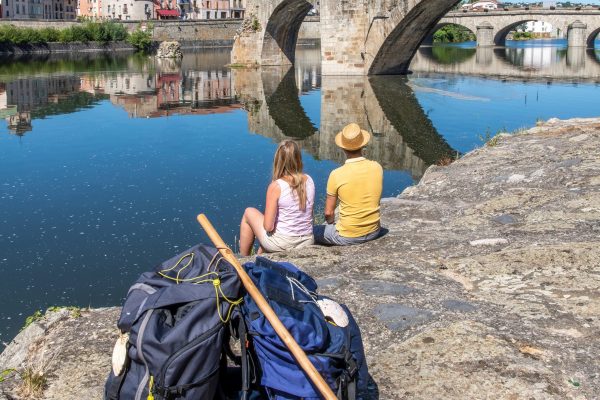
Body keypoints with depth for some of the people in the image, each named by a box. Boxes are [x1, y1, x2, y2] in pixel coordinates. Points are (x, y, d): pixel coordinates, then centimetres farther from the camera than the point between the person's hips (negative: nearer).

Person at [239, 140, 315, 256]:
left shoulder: (276, 186, -19)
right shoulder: (309, 181, -4)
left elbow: (268, 226, -19)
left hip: (282, 244, -5)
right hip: (307, 242, 6)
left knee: (249, 213, 20)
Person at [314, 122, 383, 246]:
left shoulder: (336, 175, -19)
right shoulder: (377, 168, -7)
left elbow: (329, 213, -10)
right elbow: (374, 201, 8)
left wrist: (332, 223, 11)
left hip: (348, 237, -5)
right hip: (373, 232, 5)